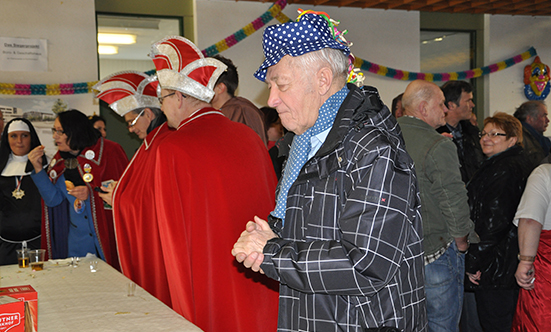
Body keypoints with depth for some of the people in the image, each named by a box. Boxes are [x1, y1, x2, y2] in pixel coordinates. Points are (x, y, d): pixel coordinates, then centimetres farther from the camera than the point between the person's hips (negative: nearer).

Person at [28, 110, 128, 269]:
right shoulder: (61, 160, 8)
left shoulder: (108, 151, -11)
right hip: (78, 236, 5)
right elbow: (53, 199, 5)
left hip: (108, 233, -5)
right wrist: (38, 168, -2)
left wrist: (92, 192, -22)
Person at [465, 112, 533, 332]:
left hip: (494, 269, -11)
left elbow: (494, 221, -24)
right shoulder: (520, 164, 15)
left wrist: (473, 262, -17)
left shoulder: (504, 170, -18)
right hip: (512, 263, 11)